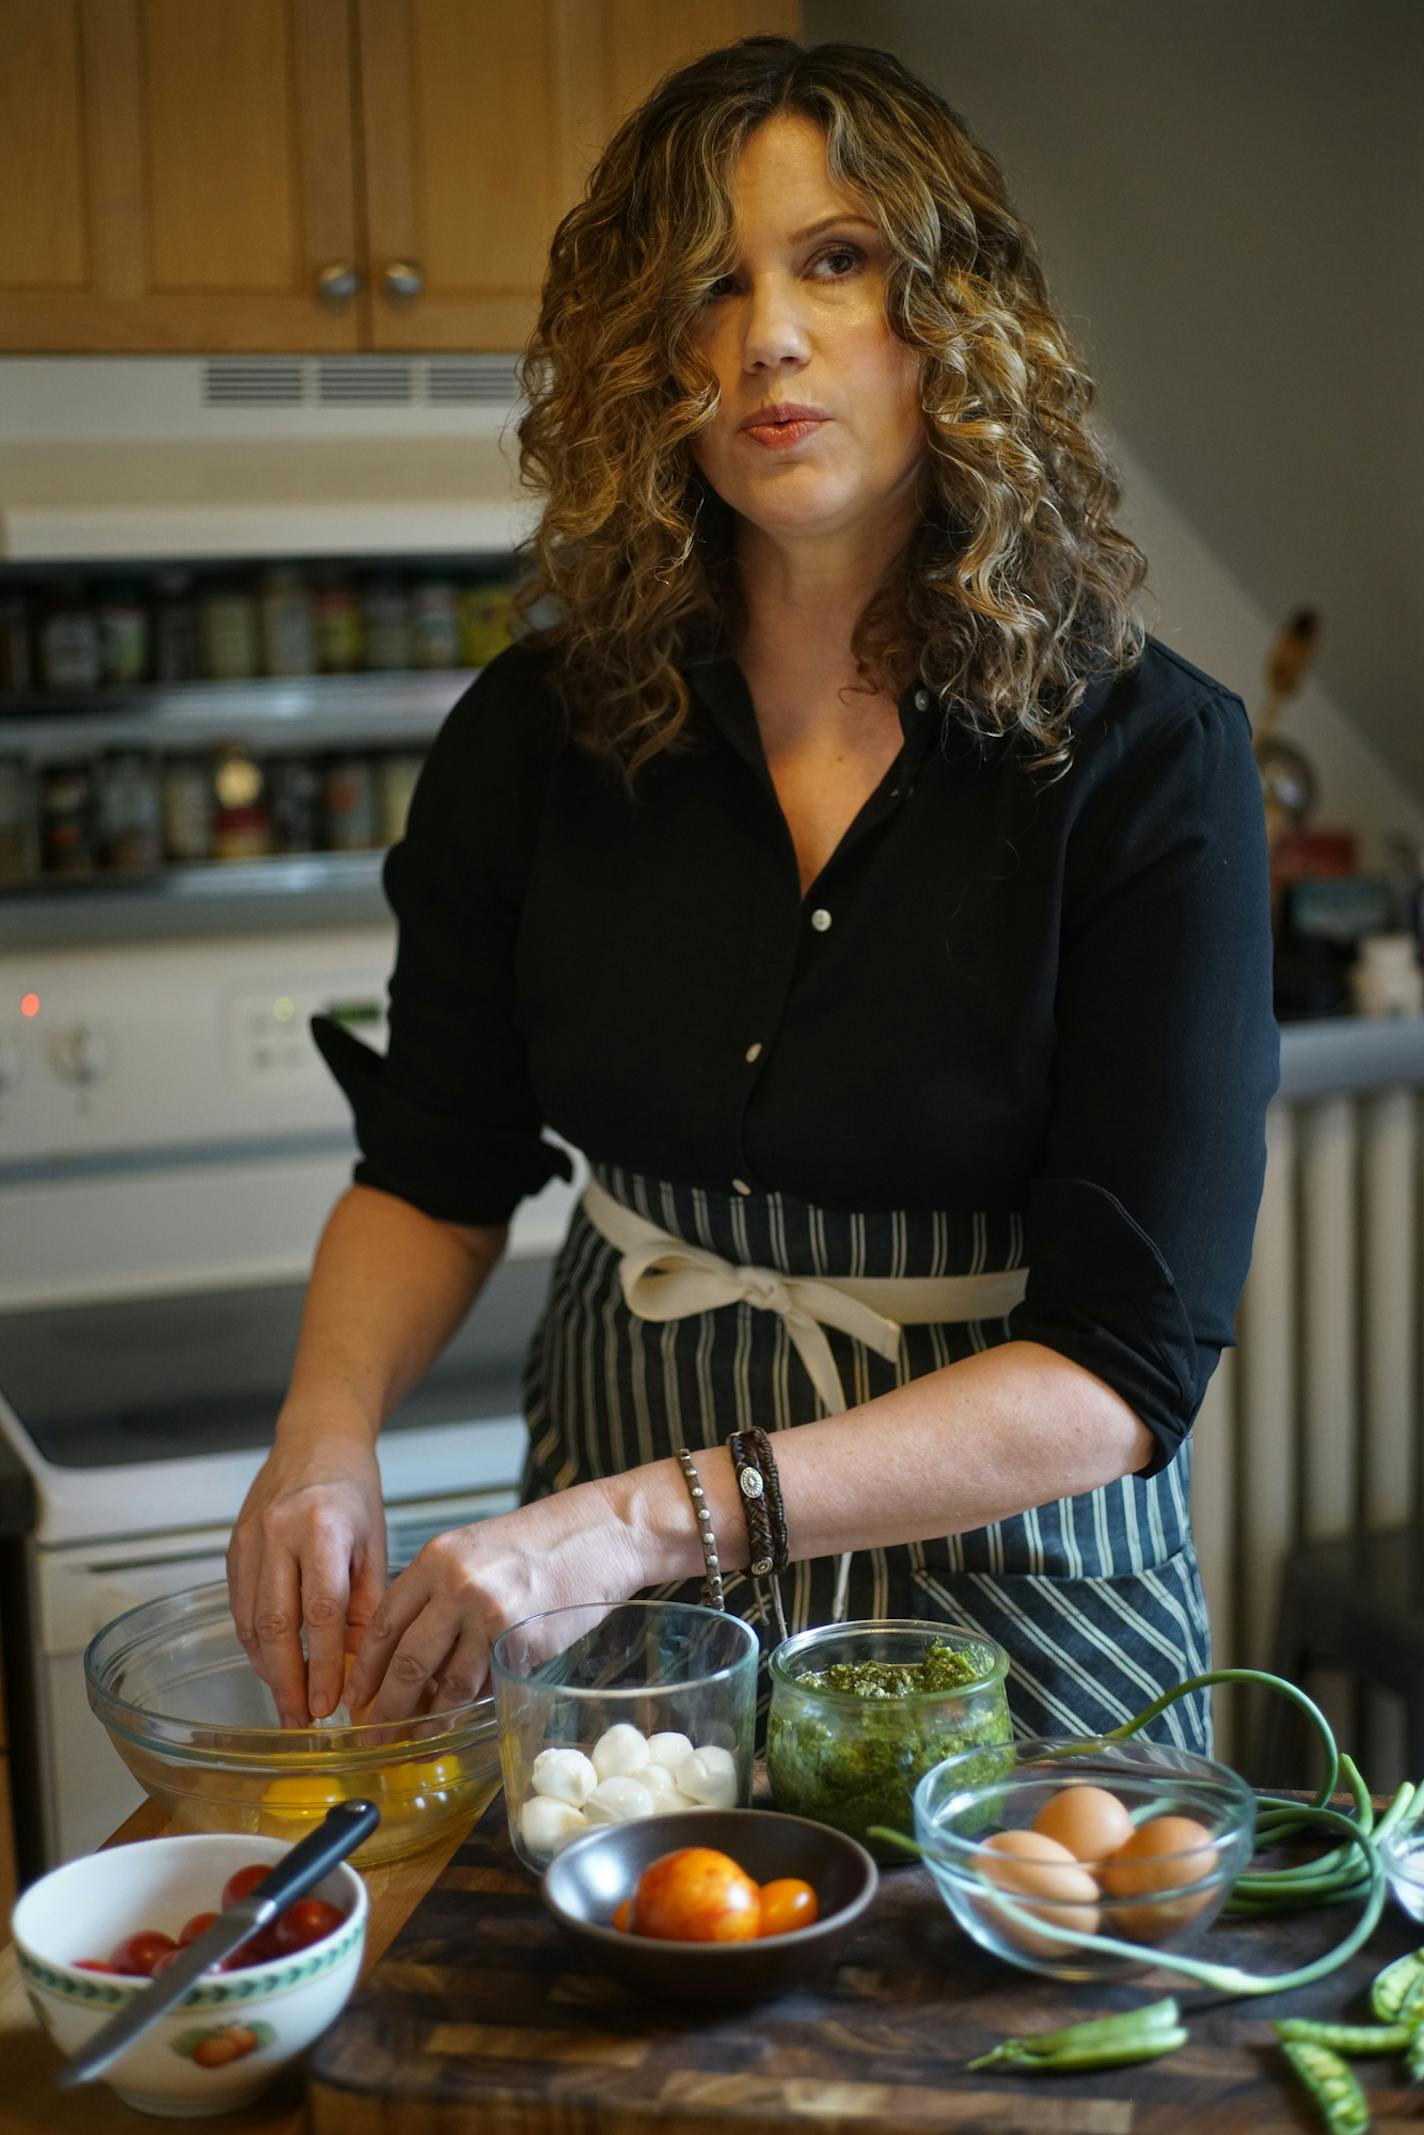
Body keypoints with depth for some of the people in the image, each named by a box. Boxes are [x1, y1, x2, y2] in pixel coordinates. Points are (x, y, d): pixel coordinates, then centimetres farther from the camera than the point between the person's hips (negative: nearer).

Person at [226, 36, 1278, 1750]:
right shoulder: (541, 735, -6)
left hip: (1008, 1592, -2)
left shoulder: (1145, 758, -16)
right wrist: (325, 1441, -14)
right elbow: (436, 1165, 6)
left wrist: (662, 1514, -30)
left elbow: (1127, 1363, -20)